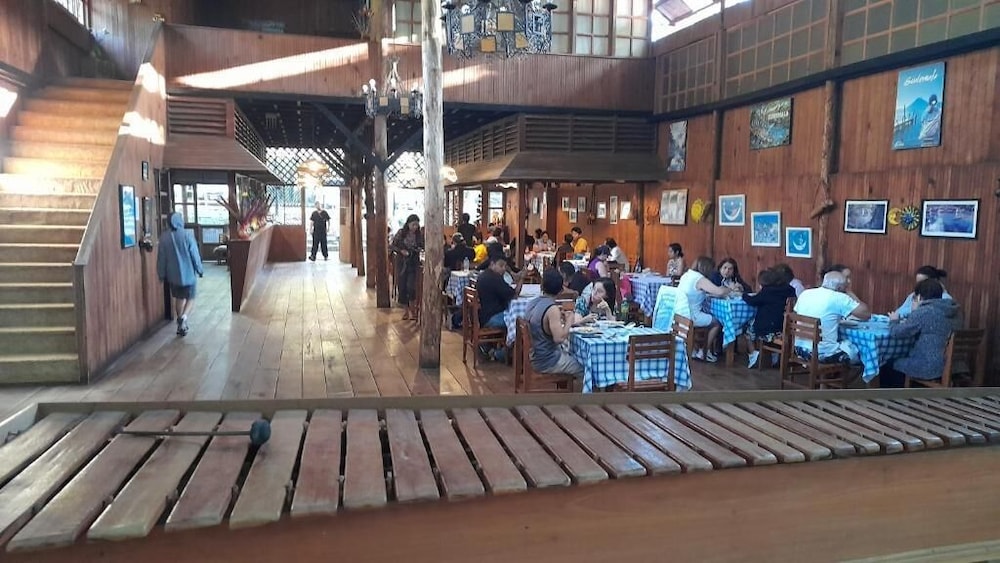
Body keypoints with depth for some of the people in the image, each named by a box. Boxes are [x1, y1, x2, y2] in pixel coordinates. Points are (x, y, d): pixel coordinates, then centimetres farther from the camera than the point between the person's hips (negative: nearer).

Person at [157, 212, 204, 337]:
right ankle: (183, 318, -15)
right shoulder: (188, 236, -14)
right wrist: (200, 270, 5)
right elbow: (195, 255, -9)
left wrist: (162, 275, 12)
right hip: (188, 274, -3)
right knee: (190, 298, 10)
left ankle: (181, 324, 23)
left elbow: (161, 259, 1)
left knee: (179, 299, 18)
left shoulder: (164, 238, -5)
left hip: (173, 275, 3)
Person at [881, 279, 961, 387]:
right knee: (899, 360, 29)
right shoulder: (951, 312, 8)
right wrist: (907, 322, 11)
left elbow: (896, 332, -15)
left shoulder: (923, 312, -18)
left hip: (927, 367, -8)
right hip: (945, 366, 8)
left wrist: (894, 321, 5)